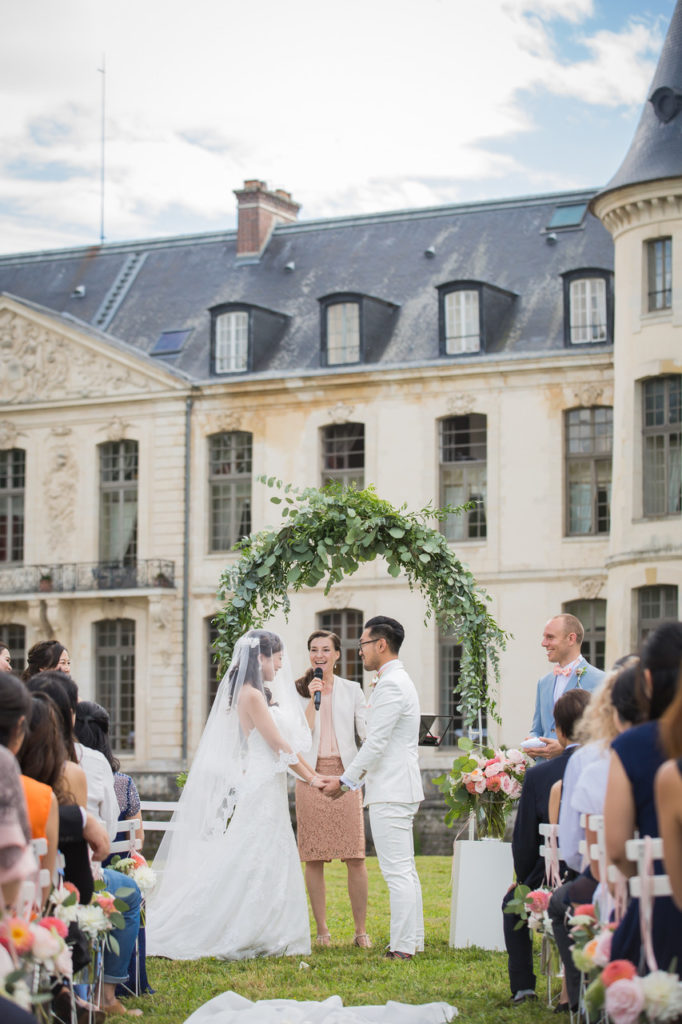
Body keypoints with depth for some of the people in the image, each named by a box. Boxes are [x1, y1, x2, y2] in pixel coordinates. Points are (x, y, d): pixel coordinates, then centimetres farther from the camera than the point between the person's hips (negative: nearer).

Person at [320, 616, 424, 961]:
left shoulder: (390, 686, -15)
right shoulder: (398, 681, 18)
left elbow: (376, 744, -19)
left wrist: (345, 781, -10)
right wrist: (350, 780, 20)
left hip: (391, 792, -11)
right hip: (396, 789, 11)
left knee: (397, 871, -9)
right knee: (404, 870, 14)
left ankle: (402, 947, -8)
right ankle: (412, 941, 19)